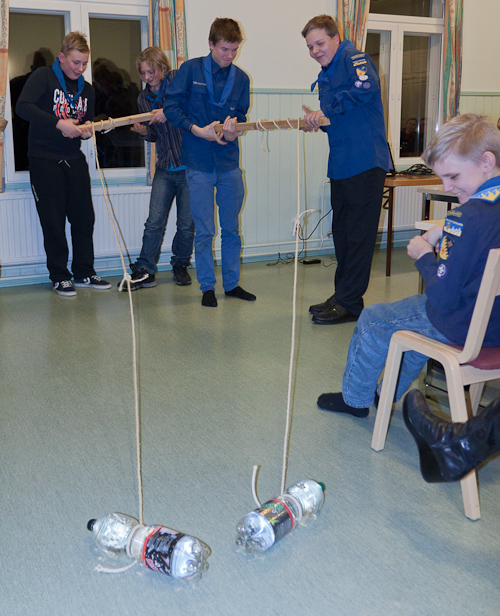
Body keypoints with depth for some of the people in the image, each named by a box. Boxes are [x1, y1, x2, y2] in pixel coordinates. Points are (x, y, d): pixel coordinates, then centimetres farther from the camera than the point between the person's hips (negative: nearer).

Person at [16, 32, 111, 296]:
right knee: (53, 221, -1)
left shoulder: (86, 89, 15)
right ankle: (59, 276, 10)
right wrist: (59, 123, -26)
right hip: (44, 159, -6)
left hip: (75, 160, 6)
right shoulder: (43, 76, -5)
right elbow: (23, 106, -19)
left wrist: (86, 130, -4)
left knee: (84, 217, 4)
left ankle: (84, 272, 16)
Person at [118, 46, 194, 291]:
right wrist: (144, 132, -3)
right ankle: (144, 271, 4)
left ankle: (180, 265, 23)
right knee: (154, 221, -1)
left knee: (186, 223, 4)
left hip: (189, 165, -4)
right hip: (165, 168, 4)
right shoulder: (143, 98, 12)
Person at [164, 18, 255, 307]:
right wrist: (198, 130, -18)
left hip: (230, 163, 3)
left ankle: (232, 283, 21)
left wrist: (233, 131, -16)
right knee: (204, 231, 2)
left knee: (232, 229, 9)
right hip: (199, 164, -3)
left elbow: (241, 117, 7)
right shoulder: (190, 69, -3)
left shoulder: (241, 78, 7)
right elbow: (171, 106, -6)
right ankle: (208, 286, 14)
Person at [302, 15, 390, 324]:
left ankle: (350, 303, 2)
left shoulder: (353, 58, -6)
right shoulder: (326, 76, 21)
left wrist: (327, 111, -20)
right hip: (341, 165, 10)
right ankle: (342, 295, 25)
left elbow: (366, 86, -26)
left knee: (359, 235, -4)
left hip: (365, 162, -10)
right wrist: (317, 121, 6)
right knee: (342, 232, 14)